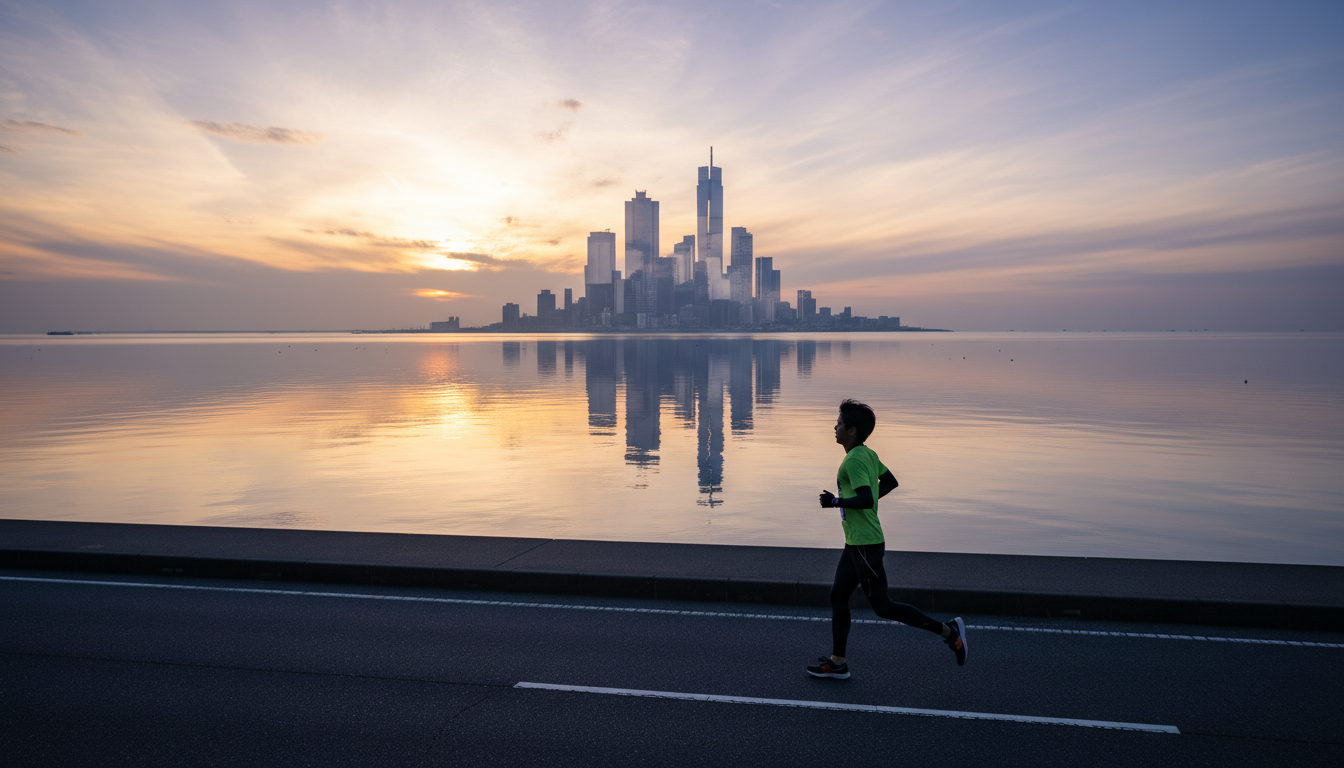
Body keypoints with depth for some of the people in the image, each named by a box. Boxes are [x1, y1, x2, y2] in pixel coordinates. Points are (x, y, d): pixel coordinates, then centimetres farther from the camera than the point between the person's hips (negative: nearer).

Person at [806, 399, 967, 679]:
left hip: (865, 544, -10)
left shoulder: (854, 461, -20)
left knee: (882, 606, -1)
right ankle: (837, 662, 18)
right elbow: (890, 482, 21)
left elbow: (866, 499, -29)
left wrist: (836, 502, -18)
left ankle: (947, 630, 6)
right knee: (838, 595, 12)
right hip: (856, 542, 10)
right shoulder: (869, 455, 9)